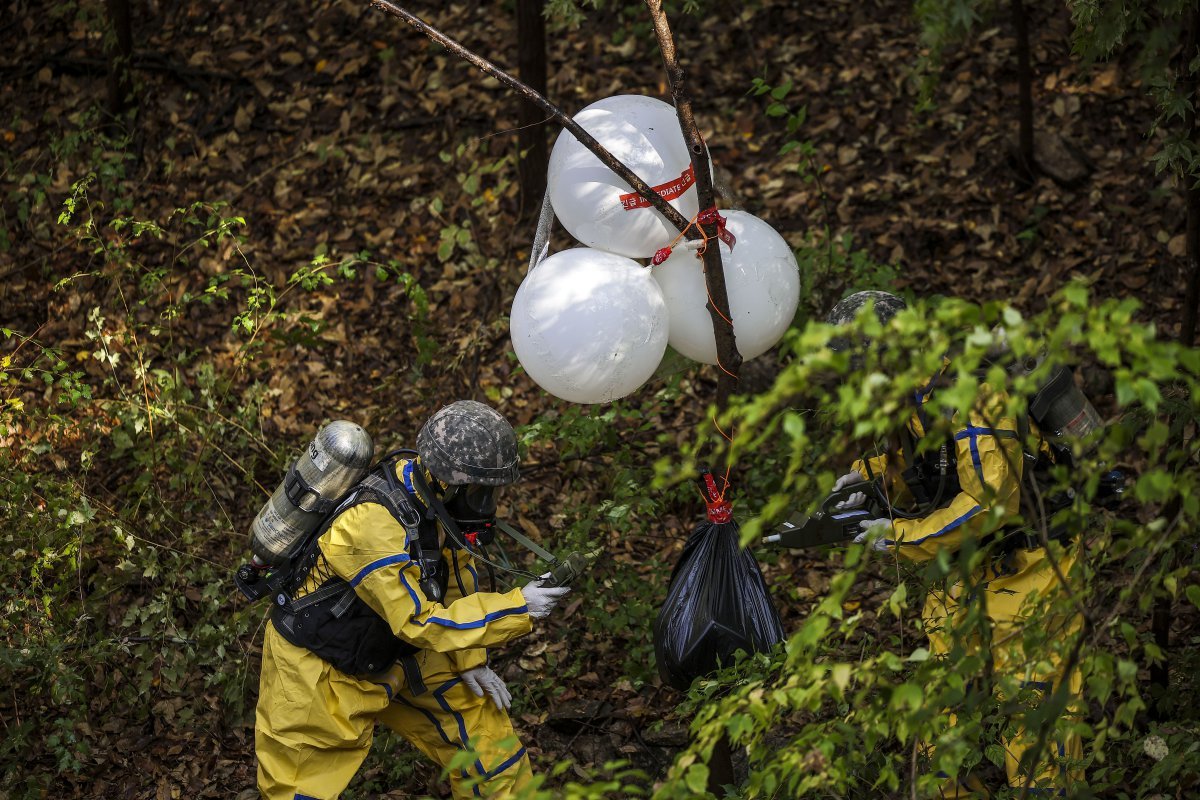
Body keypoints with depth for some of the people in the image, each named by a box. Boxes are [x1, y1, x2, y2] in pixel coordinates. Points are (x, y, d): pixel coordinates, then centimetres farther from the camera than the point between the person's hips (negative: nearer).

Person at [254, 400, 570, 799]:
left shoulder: (437, 495, -12)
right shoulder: (374, 522, -36)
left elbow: (456, 573, 5)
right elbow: (418, 620, -35)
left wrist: (470, 662, 1)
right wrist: (518, 607, -36)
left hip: (394, 655, 7)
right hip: (321, 667, -7)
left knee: (483, 728, 7)